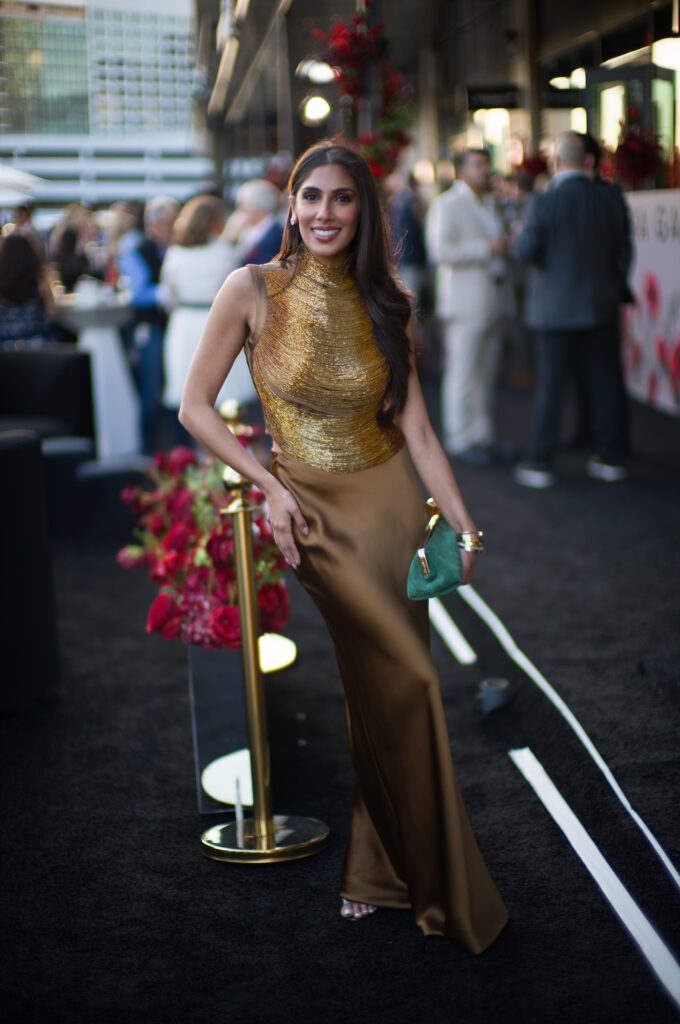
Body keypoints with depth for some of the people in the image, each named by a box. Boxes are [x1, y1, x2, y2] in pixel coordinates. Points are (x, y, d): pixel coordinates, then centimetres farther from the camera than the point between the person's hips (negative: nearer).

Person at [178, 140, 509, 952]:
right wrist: (269, 486, -10)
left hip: (391, 503, 3)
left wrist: (462, 522, -9)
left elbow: (416, 430, 0)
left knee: (382, 691, 5)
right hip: (312, 511, -3)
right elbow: (195, 408, -3)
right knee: (407, 681, -10)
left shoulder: (385, 305, 3)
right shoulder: (253, 290, -6)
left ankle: (378, 869, 25)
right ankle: (441, 885, 8)